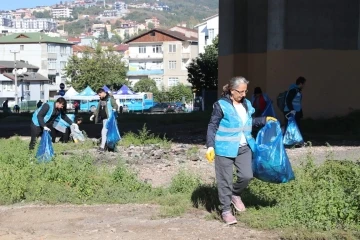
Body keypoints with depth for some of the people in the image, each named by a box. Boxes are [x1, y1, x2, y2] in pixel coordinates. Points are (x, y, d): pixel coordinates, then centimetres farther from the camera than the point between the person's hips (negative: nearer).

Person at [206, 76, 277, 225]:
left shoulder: (247, 104, 8)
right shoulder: (221, 105, -13)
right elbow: (212, 127, -11)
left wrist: (264, 120, 16)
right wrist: (210, 146, -19)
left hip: (244, 147, 6)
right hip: (225, 148, -6)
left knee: (247, 176, 0)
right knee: (225, 180, 2)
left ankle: (235, 195, 31)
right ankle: (226, 211, 15)